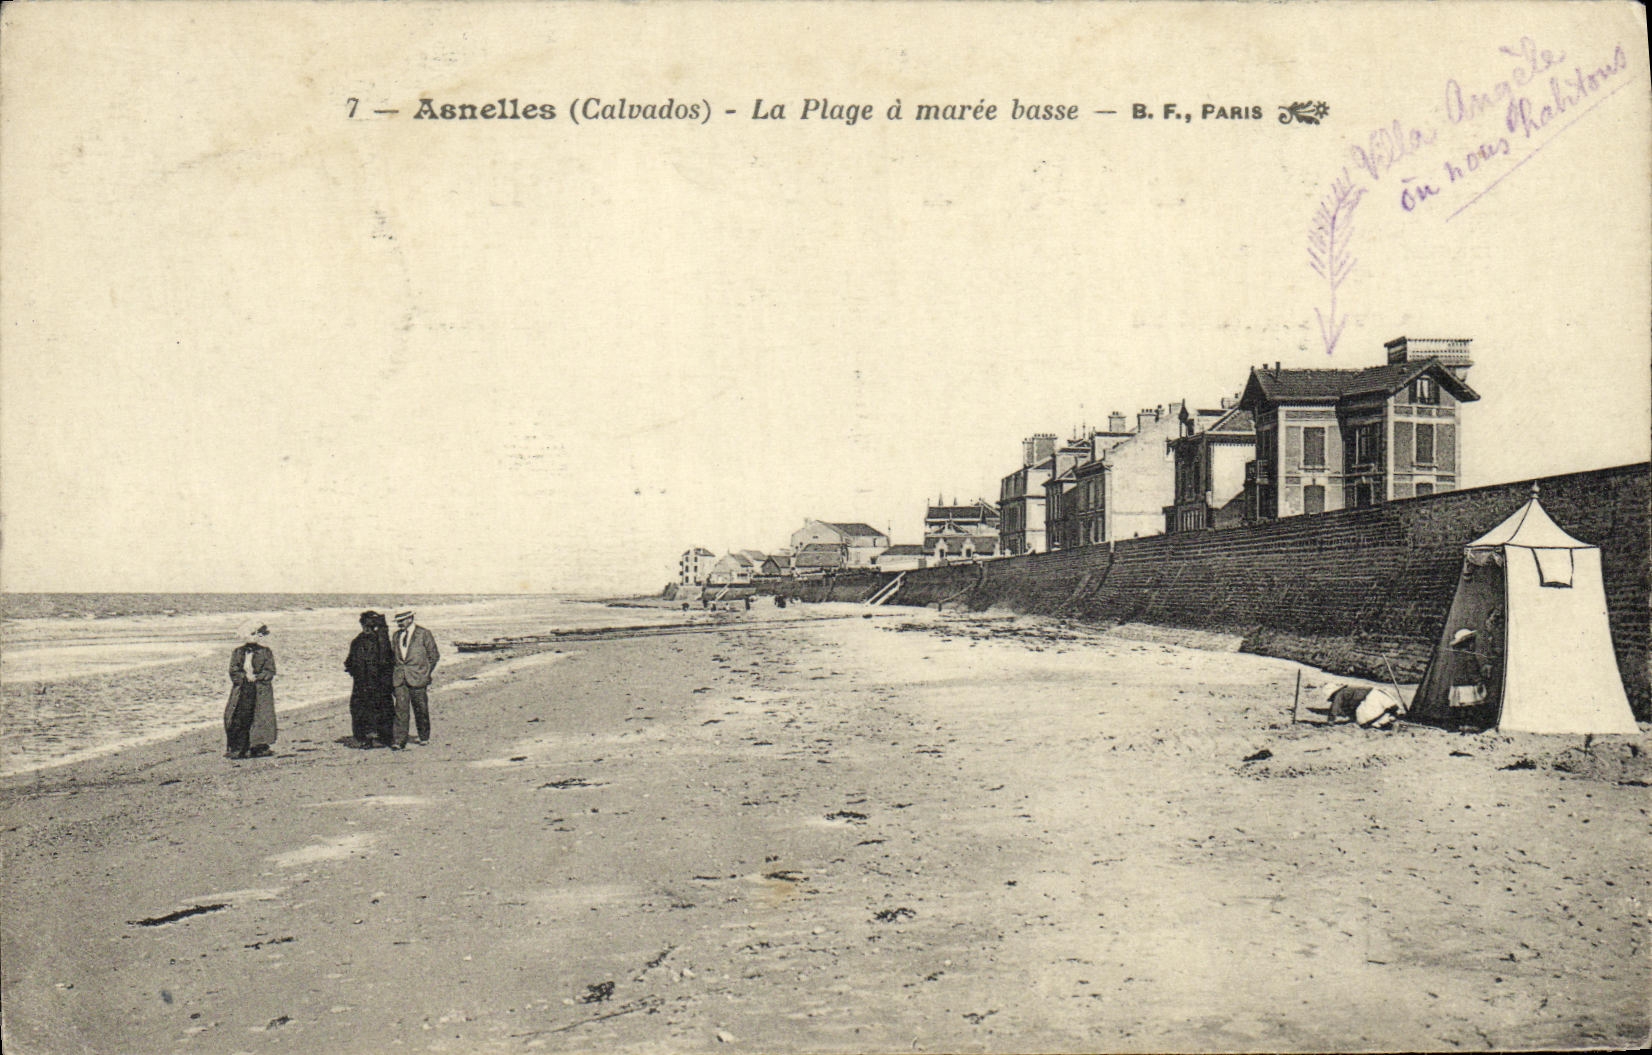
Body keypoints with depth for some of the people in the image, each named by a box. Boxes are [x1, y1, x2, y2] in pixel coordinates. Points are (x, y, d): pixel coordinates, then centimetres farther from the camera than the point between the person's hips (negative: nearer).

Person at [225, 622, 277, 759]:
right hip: (241, 693, 1)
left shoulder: (265, 652, 6)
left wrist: (256, 677, -14)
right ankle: (238, 749, 1)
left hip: (261, 693, -1)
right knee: (239, 719, -5)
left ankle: (259, 748, 3)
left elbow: (270, 671, 0)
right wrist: (246, 677, -13)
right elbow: (233, 672, 3)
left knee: (261, 719, -5)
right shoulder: (238, 652, 9)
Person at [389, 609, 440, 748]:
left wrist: (426, 673, 1)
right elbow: (392, 655, 21)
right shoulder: (396, 635, 14)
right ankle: (399, 740, -9)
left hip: (418, 678, -3)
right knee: (401, 709, -6)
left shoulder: (424, 634, -1)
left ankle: (424, 737, 21)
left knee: (420, 709, 5)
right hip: (400, 678, 3)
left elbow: (433, 656, 3)